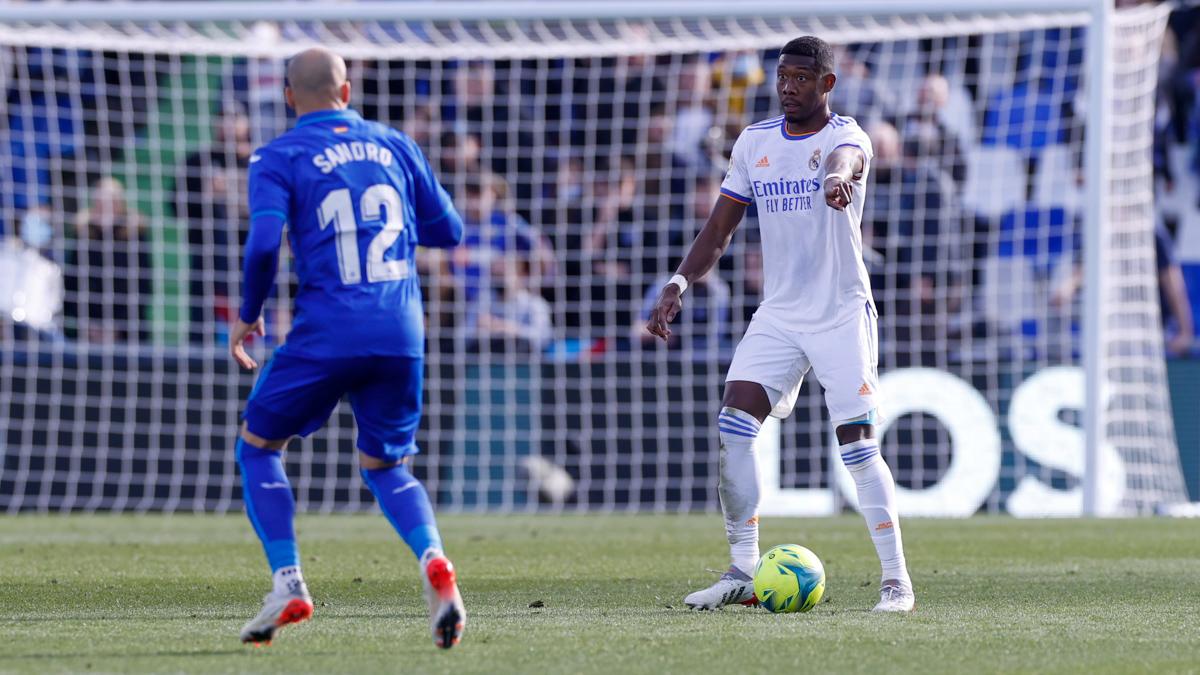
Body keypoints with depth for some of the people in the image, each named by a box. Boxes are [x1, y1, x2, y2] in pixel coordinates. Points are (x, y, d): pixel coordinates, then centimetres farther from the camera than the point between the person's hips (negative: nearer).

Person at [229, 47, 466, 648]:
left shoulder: (278, 158, 1)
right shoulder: (395, 146, 13)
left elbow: (264, 242, -13)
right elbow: (446, 230, 17)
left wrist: (247, 315, 2)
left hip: (327, 334, -4)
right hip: (401, 335, 4)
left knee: (256, 446, 16)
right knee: (386, 467, 19)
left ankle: (288, 584, 0)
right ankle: (434, 562, -11)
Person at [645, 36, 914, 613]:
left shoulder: (846, 136, -8)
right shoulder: (755, 142, 8)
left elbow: (843, 157, -35)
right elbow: (719, 229, 11)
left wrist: (837, 176, -60)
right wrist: (677, 284, -5)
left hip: (842, 315, -5)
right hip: (777, 315, 5)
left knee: (858, 445, -11)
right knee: (733, 425, -12)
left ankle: (896, 580, -1)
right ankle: (743, 573, -6)